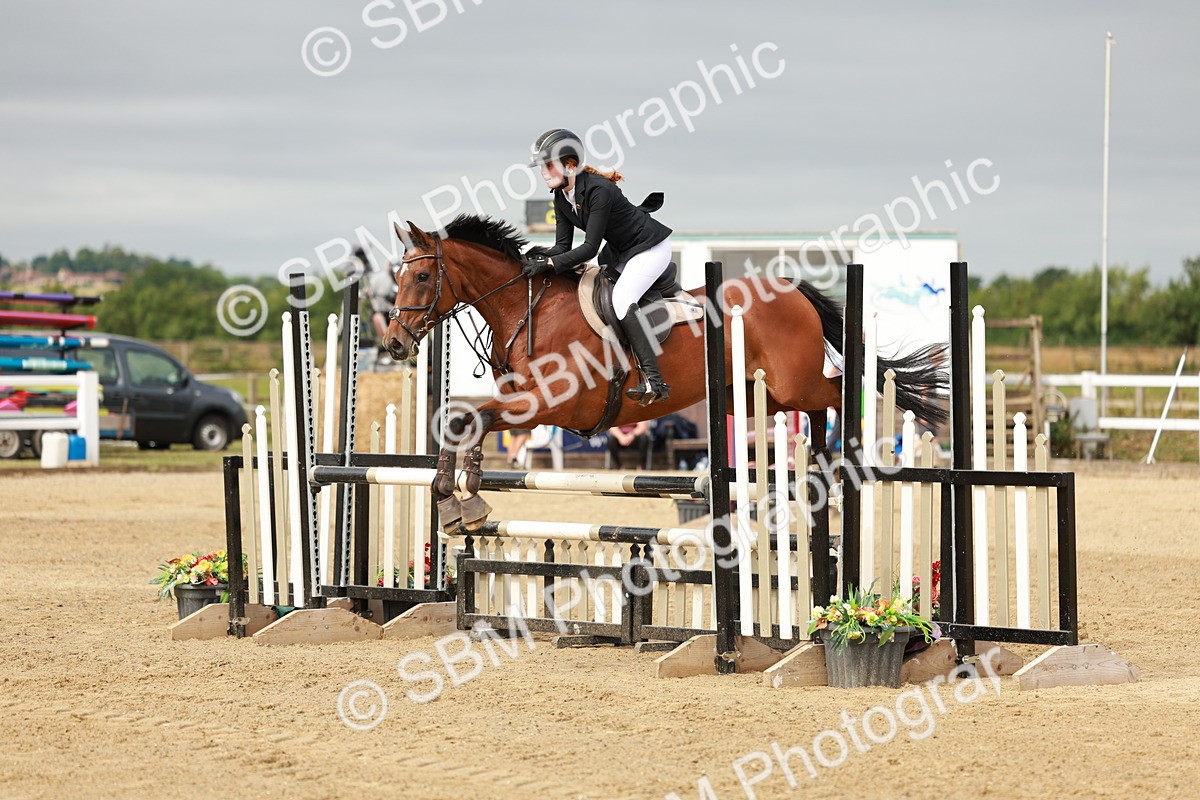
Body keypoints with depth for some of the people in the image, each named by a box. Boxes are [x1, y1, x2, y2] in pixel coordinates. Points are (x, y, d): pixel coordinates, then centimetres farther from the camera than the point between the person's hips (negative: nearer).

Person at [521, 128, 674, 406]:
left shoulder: (598, 190, -30)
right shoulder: (561, 198, -3)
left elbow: (590, 248, -31)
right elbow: (564, 246, -3)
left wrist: (550, 263, -37)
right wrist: (543, 255, -25)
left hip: (651, 247, -10)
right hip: (618, 251, 10)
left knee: (621, 299, -27)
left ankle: (654, 381, -33)